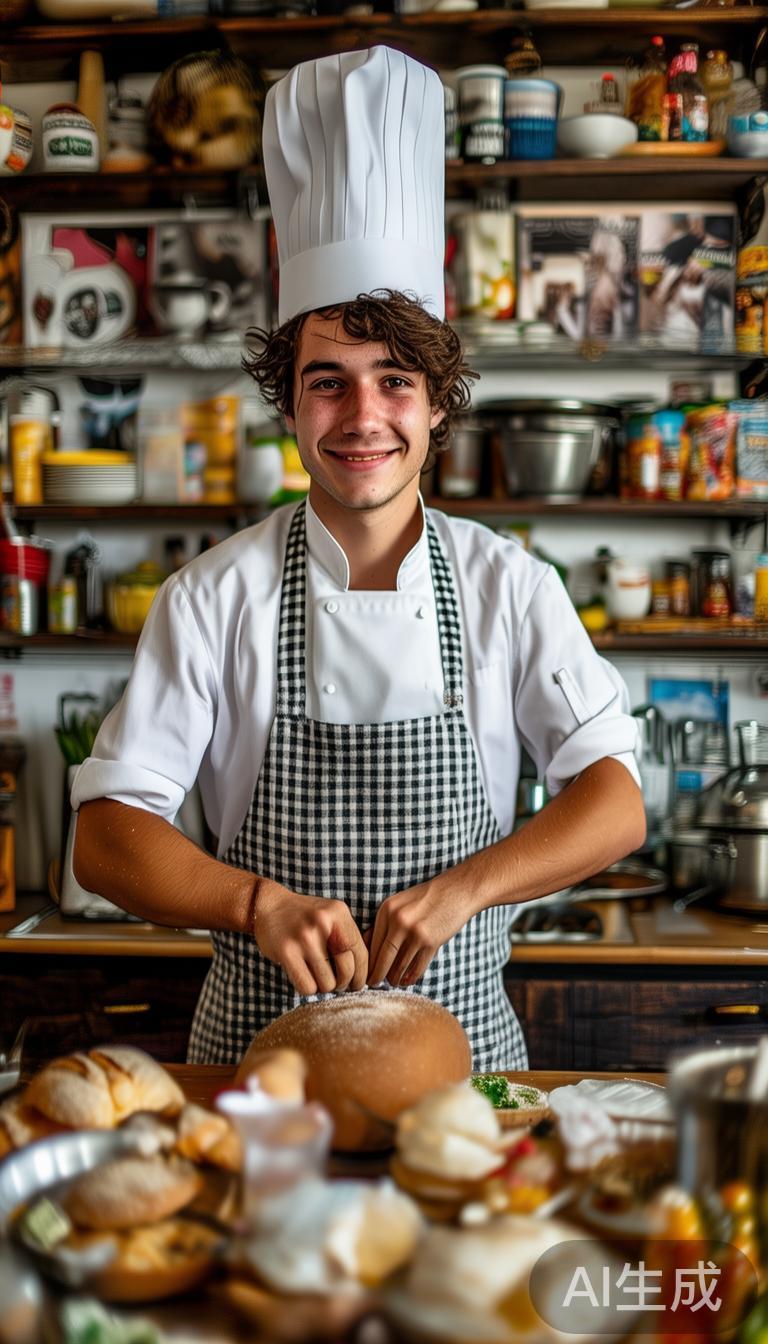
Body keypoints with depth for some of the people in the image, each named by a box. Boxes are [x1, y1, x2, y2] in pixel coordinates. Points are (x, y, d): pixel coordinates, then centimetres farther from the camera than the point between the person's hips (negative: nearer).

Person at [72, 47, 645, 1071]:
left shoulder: (509, 587, -2)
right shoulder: (214, 598, -5)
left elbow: (616, 803, -4)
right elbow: (108, 835, -6)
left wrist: (457, 888, -18)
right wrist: (258, 902, -22)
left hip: (462, 1037, 1)